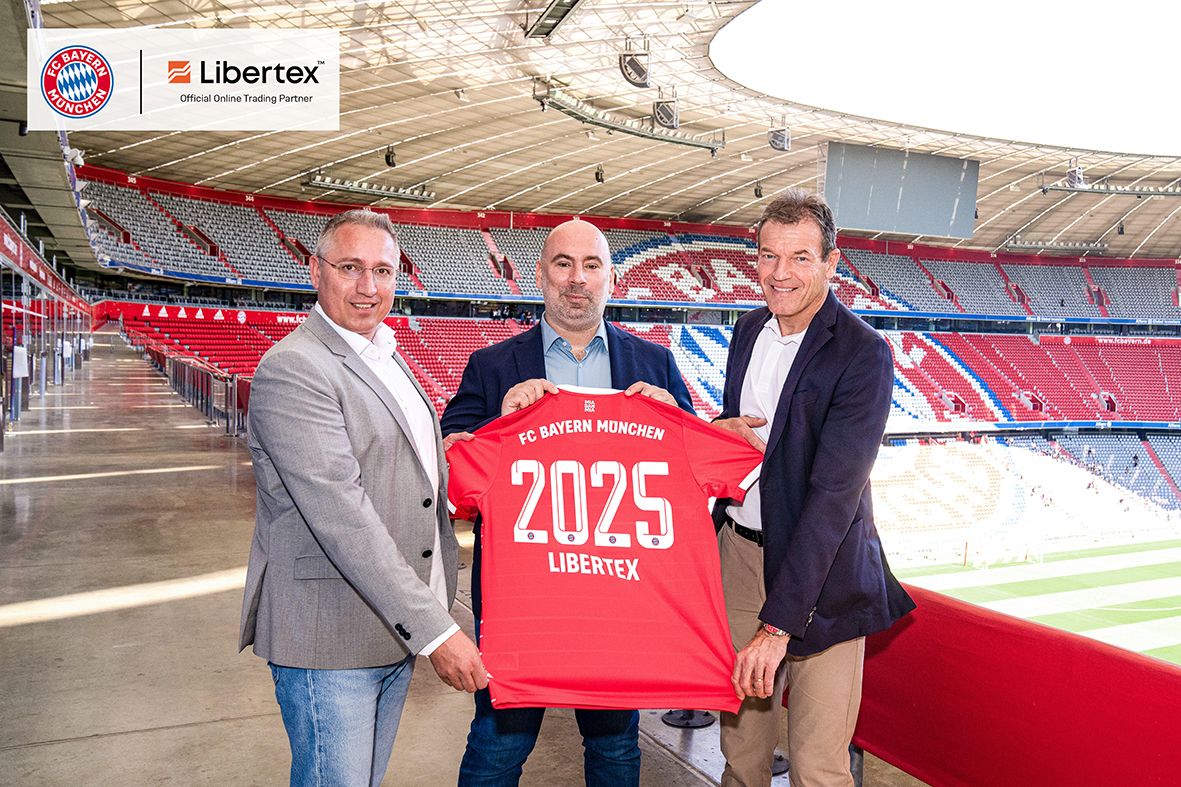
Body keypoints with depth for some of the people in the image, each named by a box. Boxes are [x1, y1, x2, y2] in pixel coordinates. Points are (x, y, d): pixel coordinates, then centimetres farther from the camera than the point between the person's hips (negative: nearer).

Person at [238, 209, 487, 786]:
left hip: (398, 627, 9)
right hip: (328, 638, -8)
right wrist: (434, 629, -26)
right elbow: (340, 515, -25)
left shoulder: (386, 358, 13)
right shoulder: (291, 369, -18)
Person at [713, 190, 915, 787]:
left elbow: (834, 492, -22)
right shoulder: (749, 328, 5)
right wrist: (721, 430, -8)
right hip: (739, 551, 5)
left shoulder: (863, 354, -17)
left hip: (820, 570, -5)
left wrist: (778, 623, -26)